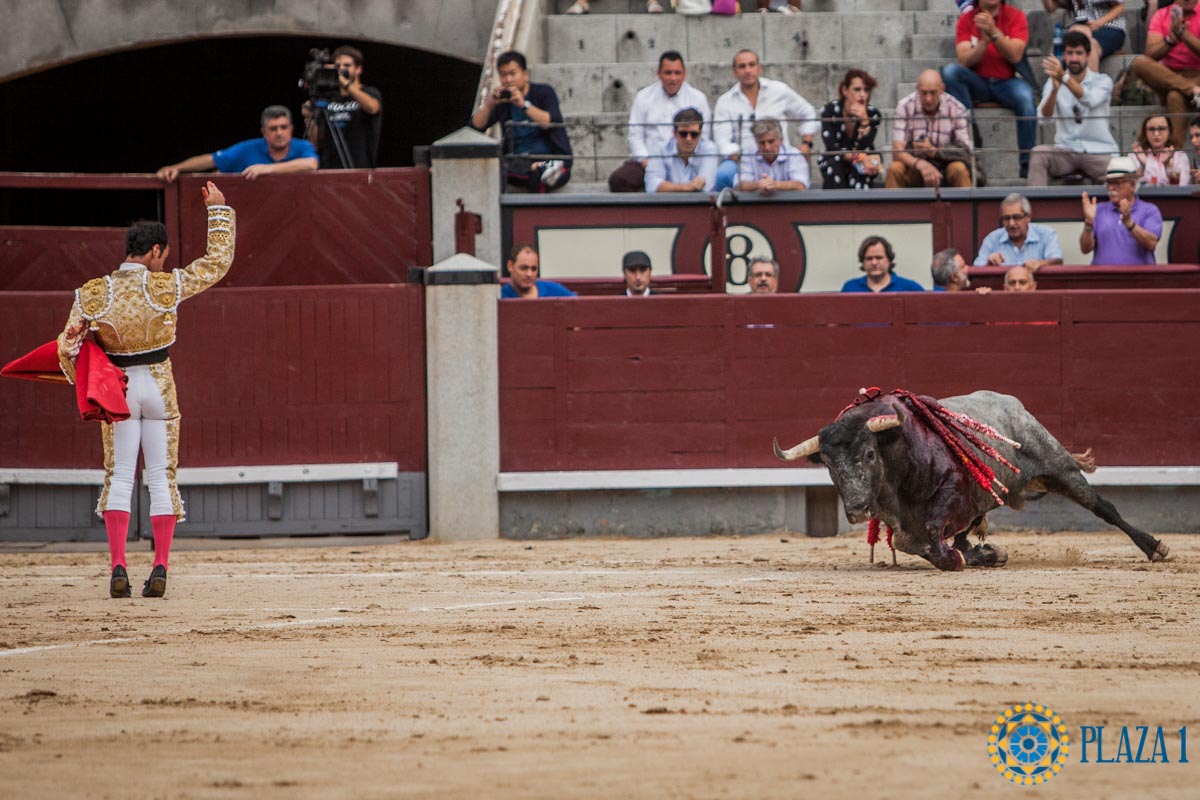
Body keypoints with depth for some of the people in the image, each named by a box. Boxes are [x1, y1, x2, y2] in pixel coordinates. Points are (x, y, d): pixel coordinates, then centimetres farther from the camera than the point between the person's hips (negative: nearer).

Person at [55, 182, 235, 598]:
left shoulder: (91, 294, -7)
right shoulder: (167, 286, -10)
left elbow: (67, 348, -8)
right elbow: (218, 260, 2)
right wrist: (218, 209, 10)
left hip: (116, 390, 1)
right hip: (159, 388, -1)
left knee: (119, 476, 5)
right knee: (161, 477, 6)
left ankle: (118, 567, -7)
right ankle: (160, 568, 1)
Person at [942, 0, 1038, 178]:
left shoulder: (1015, 16, -2)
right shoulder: (967, 20, 1)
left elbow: (1015, 56, -13)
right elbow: (964, 61, -9)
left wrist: (993, 32, -25)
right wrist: (984, 40, -24)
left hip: (1007, 82, -1)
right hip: (978, 83, 1)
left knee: (1026, 98, -34)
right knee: (950, 71, -27)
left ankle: (1027, 163, -24)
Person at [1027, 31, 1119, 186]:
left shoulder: (1102, 81, 3)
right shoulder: (1054, 81, 8)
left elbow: (1090, 100, -22)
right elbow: (1045, 117, -10)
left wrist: (1064, 77, -39)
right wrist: (1055, 89, -30)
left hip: (1098, 152, -2)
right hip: (1065, 151, 2)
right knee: (1038, 153, -29)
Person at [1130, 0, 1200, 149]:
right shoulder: (1161, 15, 6)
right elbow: (1151, 54, -5)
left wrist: (1182, 33, -23)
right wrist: (1171, 39, -22)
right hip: (1165, 77, 4)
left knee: (1175, 96, -38)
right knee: (1139, 63, -27)